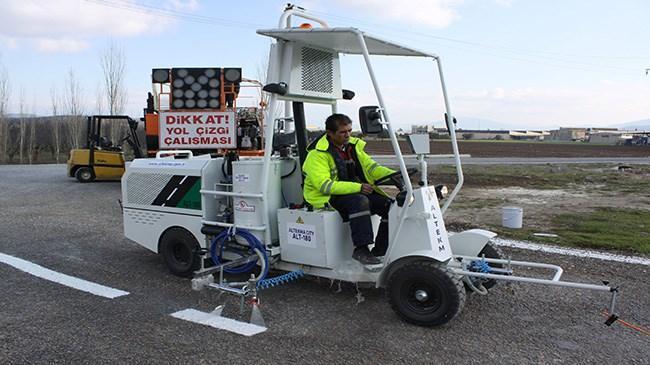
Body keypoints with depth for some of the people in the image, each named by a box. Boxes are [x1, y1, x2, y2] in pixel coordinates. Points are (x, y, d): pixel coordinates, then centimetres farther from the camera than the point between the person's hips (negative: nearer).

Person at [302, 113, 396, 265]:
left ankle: (381, 249, 0)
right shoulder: (317, 154, -14)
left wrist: (393, 175, -8)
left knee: (389, 204, -9)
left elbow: (370, 167, 10)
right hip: (328, 197, -7)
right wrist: (358, 187, -30)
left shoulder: (353, 145, 10)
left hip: (358, 191, 7)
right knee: (360, 201, -36)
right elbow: (324, 185, -24)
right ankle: (361, 250, -31)